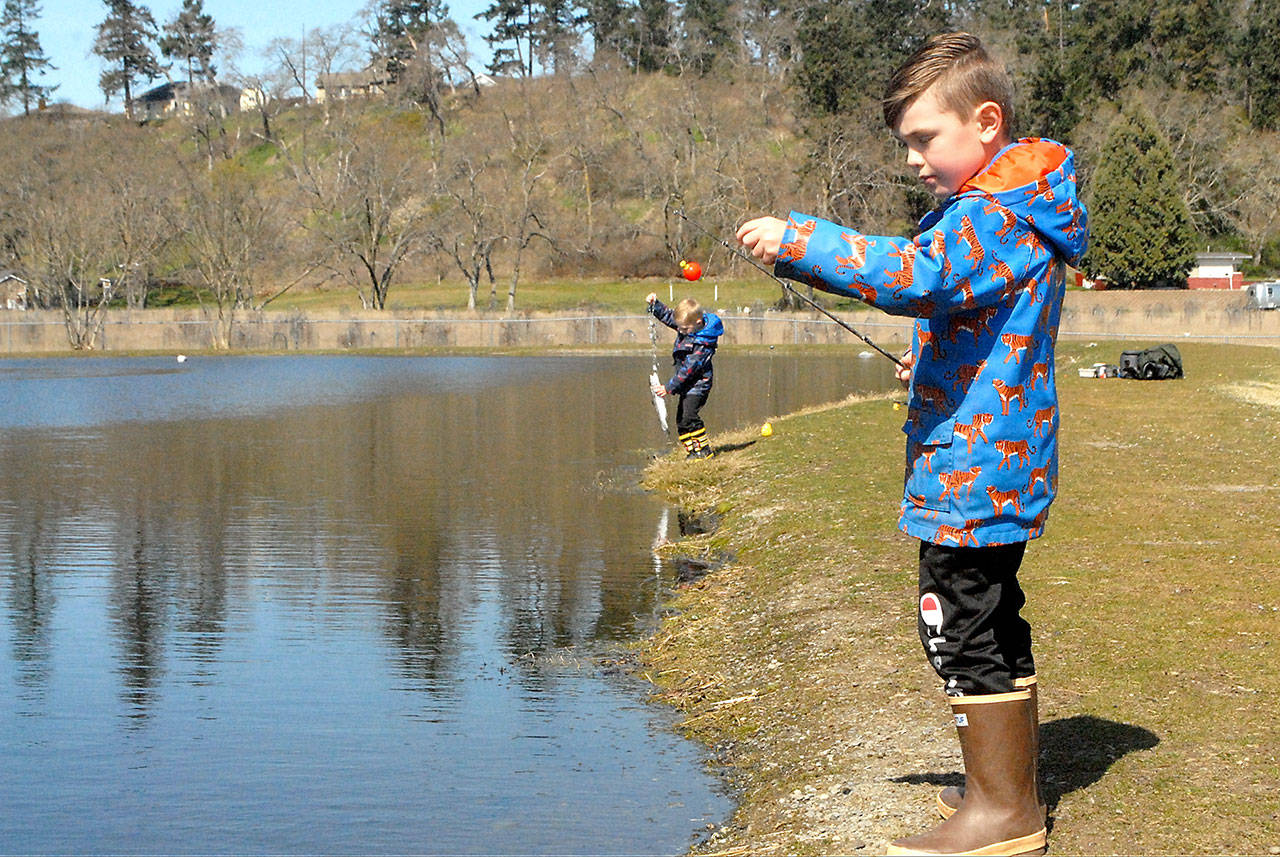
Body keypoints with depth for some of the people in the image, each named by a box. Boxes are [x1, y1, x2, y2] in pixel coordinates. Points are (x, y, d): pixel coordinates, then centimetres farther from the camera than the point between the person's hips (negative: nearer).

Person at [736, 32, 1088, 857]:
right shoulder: (1013, 212, 17)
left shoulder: (994, 215, -18)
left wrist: (798, 241, -33)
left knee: (963, 629, -5)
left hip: (972, 472, -11)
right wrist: (936, 356, 19)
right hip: (996, 464, 11)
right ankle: (1013, 788, 28)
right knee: (992, 624, 18)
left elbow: (917, 275, -35)